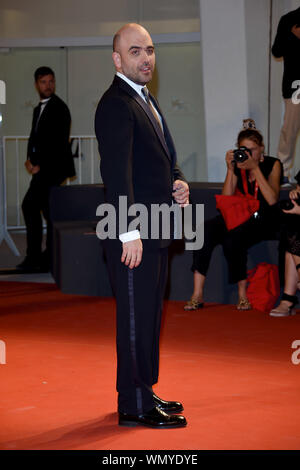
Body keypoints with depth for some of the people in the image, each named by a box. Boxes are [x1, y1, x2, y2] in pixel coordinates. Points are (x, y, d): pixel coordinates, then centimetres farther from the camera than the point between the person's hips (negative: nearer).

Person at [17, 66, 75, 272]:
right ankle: (49, 258, 14)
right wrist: (31, 160, 3)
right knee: (48, 211, 10)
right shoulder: (39, 109, 18)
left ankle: (34, 257, -14)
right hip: (43, 168, 9)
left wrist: (40, 165, -15)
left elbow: (59, 142, -16)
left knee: (30, 205, -16)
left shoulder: (59, 108, -10)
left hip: (53, 167, -9)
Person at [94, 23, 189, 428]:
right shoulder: (116, 105, -14)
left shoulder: (147, 102, 18)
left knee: (149, 315, 15)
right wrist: (129, 232, -25)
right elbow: (117, 173, -21)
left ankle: (143, 392, 25)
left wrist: (177, 183, 7)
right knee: (135, 316, -4)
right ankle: (134, 406, 2)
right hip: (133, 233, -10)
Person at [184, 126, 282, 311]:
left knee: (233, 238, -35)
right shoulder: (238, 165, 10)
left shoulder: (272, 165, 0)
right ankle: (197, 295, -28)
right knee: (205, 231, -25)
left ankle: (243, 294, -20)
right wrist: (231, 170, -7)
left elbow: (272, 199, -15)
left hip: (264, 221, -4)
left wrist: (255, 169, -17)